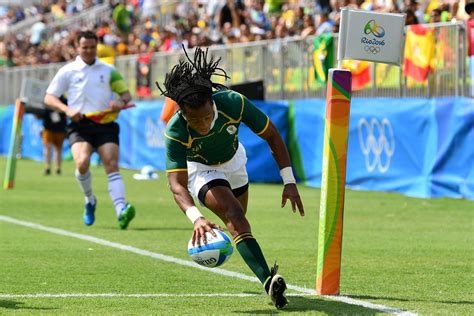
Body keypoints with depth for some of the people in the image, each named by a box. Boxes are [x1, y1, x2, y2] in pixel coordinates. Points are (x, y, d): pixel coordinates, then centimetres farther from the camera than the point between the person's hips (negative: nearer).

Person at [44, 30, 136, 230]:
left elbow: (125, 92, 20)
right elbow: (49, 98, 6)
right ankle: (90, 200, 4)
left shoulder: (108, 70, 15)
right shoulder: (68, 71, 9)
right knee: (82, 162, -24)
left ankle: (121, 211, -29)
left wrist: (121, 102, -5)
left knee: (112, 165, -16)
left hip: (105, 123, 1)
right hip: (80, 124, -1)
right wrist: (67, 110, -12)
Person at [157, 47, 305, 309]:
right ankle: (268, 281, -39)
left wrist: (289, 182, -23)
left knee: (236, 220, 23)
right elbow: (177, 184, -43)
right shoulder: (175, 132, -38)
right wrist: (196, 218, -61)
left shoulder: (233, 103, -34)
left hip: (234, 162, 4)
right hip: (200, 170, -4)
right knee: (234, 215, -28)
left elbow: (271, 135, -20)